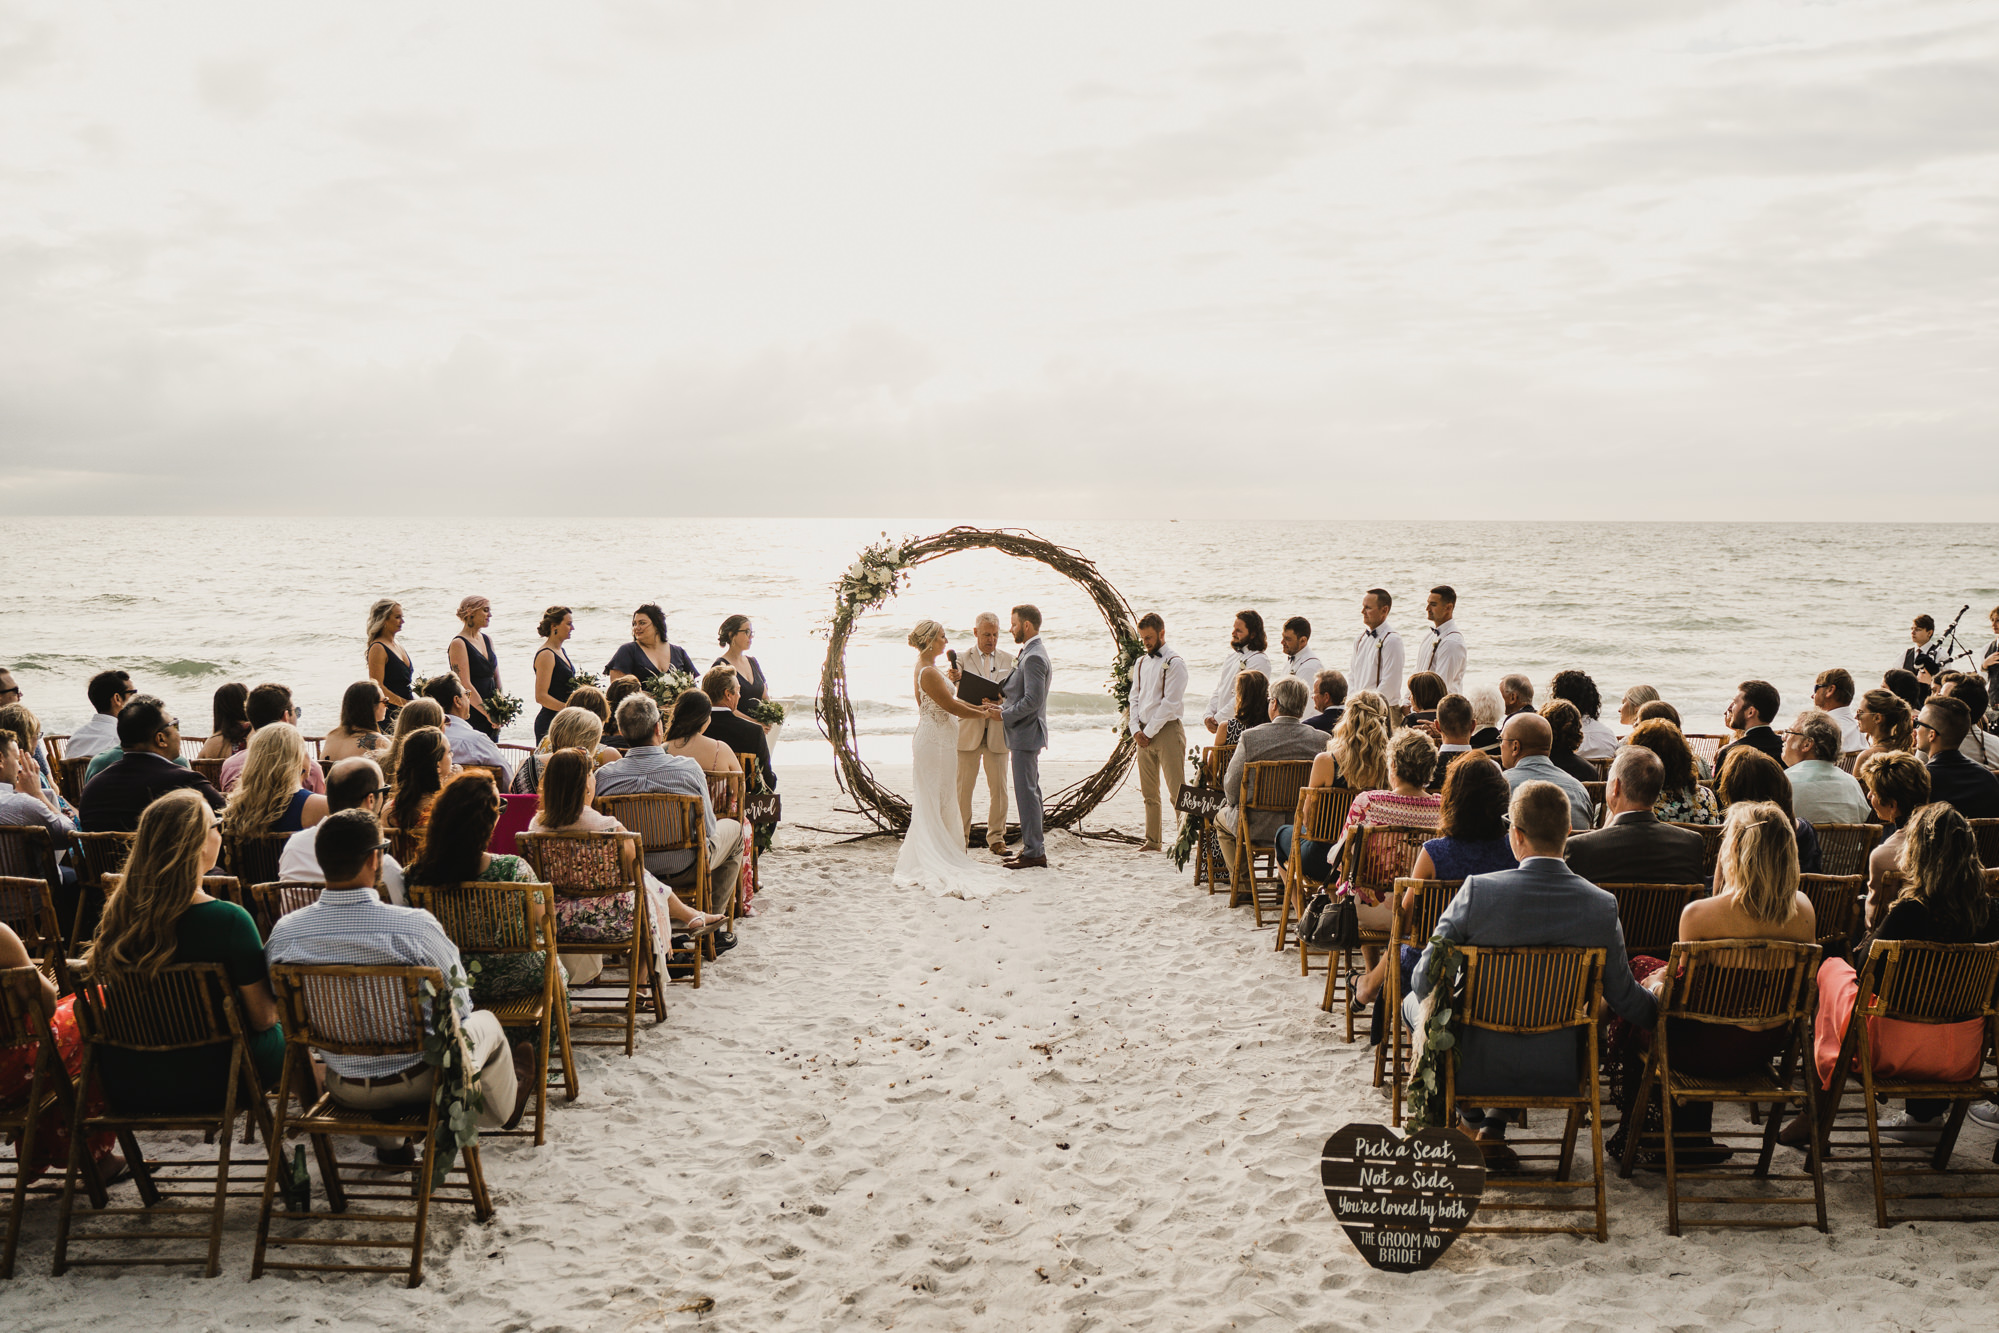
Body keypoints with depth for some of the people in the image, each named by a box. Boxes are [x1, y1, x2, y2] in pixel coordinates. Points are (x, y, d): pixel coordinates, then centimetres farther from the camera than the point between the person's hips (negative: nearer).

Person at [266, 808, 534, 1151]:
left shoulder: (284, 931, -17)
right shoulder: (415, 927, -28)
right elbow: (459, 1007, -15)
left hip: (343, 1090, 3)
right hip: (418, 1082, -3)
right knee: (486, 1022, 29)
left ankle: (387, 1143, 52)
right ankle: (503, 1108, 59)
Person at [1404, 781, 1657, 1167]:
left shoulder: (1478, 890, -19)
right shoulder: (1601, 906, -13)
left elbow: (1426, 979, -11)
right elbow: (1624, 1000, -2)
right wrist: (1662, 1003, 21)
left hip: (1472, 1065, -1)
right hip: (1557, 1073, 2)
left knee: (1415, 1001, 29)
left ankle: (1470, 1113, 24)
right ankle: (1496, 1125, 26)